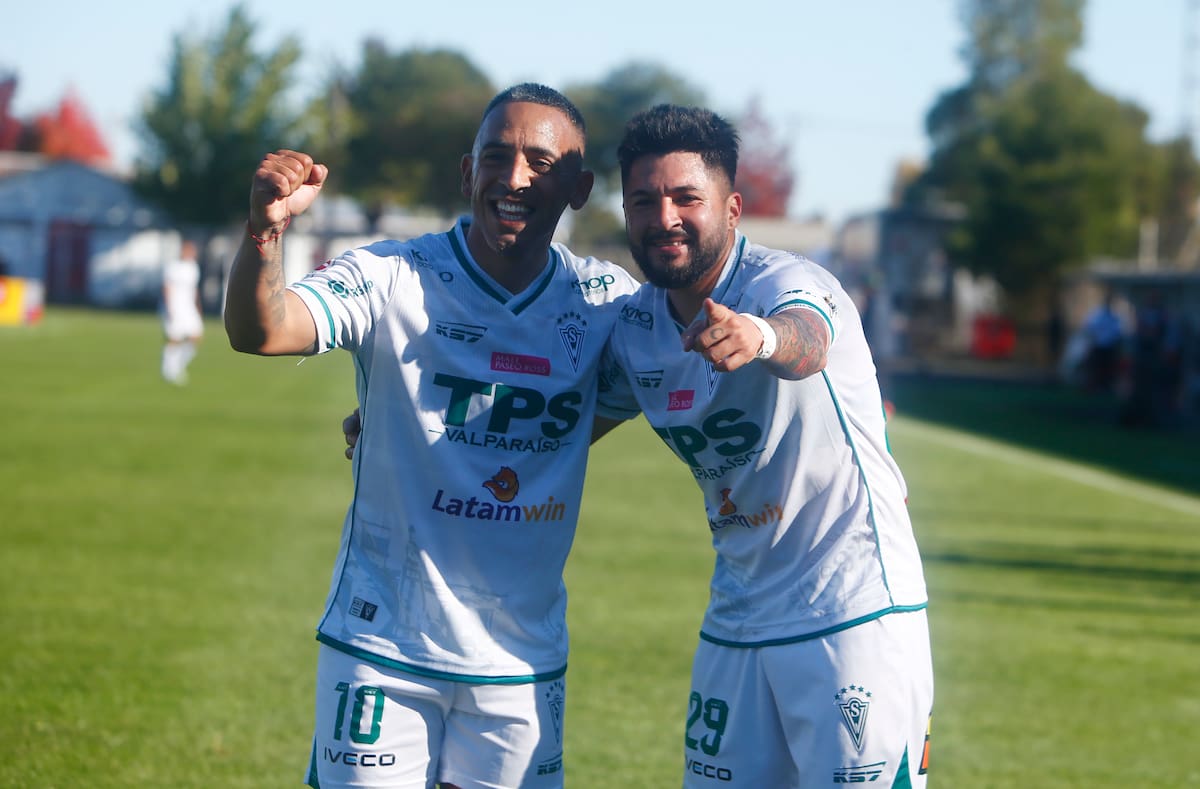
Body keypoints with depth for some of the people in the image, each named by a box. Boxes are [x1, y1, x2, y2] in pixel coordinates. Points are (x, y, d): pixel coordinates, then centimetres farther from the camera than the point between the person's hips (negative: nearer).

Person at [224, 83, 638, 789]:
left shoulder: (605, 300, 1)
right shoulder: (394, 280, -10)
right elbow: (258, 330, -27)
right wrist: (267, 228, -45)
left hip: (524, 657, 3)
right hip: (383, 645, -3)